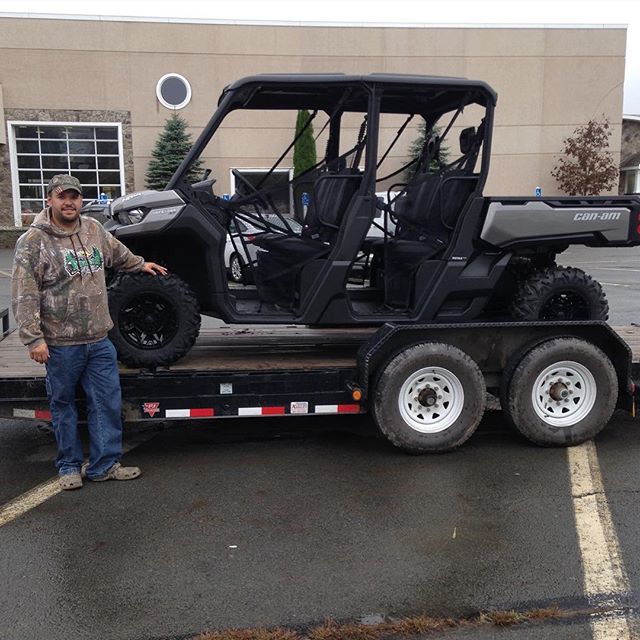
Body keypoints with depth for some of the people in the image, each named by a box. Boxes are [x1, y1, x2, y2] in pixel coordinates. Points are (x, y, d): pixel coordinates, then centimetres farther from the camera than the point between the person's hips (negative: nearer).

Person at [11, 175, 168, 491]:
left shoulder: (94, 230, 7)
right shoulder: (33, 241, -9)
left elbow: (117, 254, 30)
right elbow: (24, 296, -12)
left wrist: (140, 264, 38)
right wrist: (33, 338, -16)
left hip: (99, 339, 5)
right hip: (61, 343, -4)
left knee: (108, 403, 6)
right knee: (63, 405, 10)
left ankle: (104, 464, 19)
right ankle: (69, 466, 26)